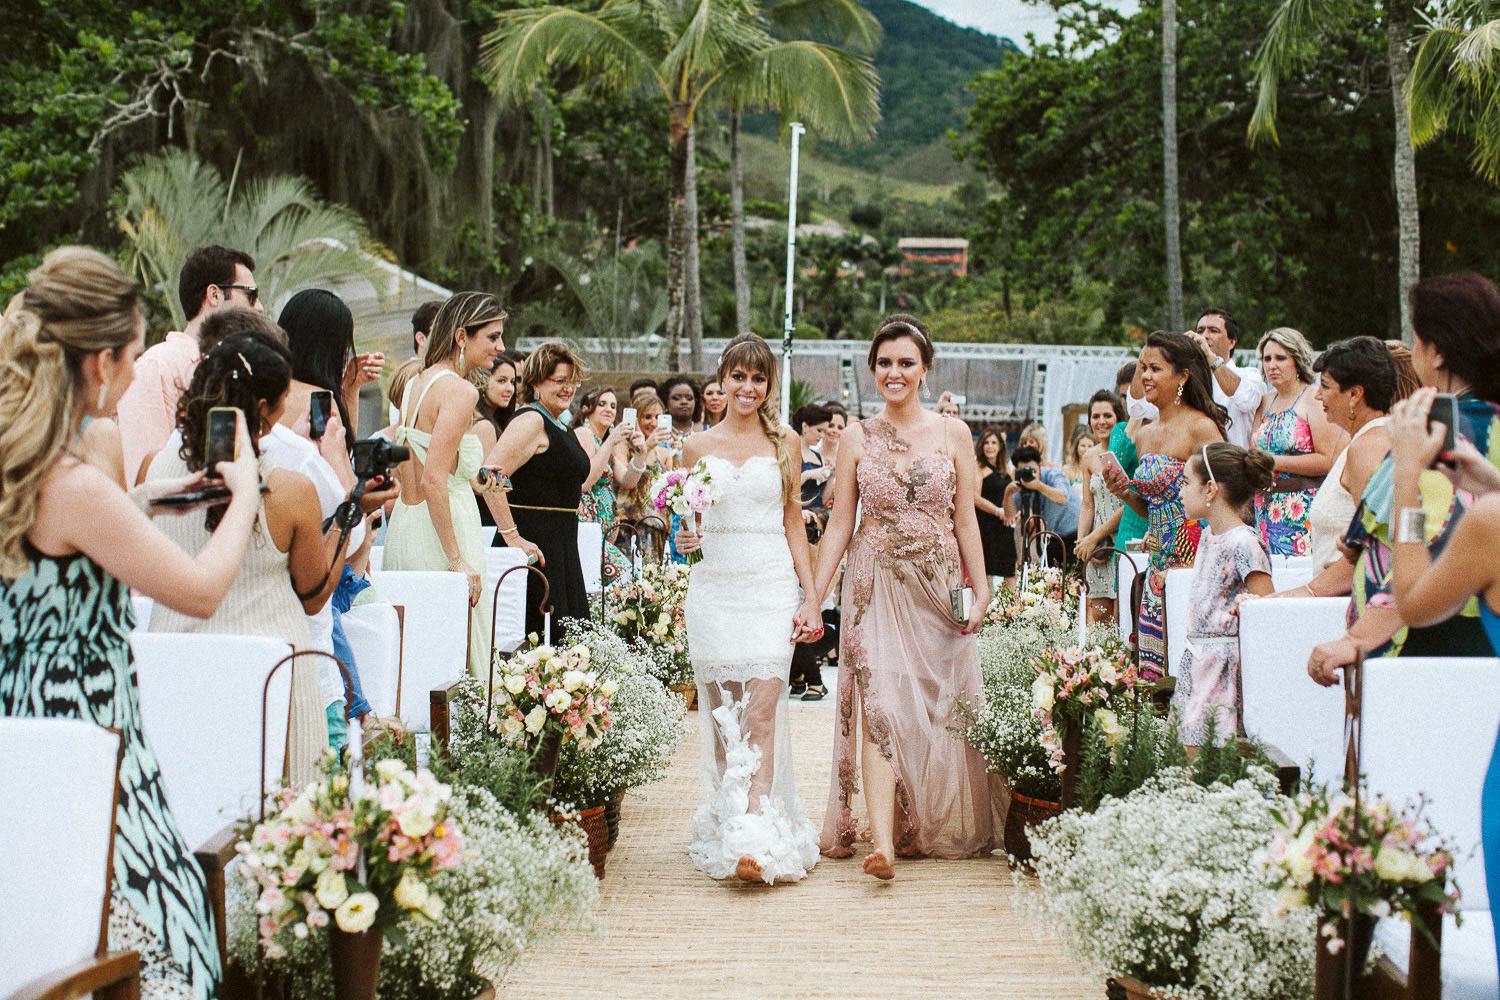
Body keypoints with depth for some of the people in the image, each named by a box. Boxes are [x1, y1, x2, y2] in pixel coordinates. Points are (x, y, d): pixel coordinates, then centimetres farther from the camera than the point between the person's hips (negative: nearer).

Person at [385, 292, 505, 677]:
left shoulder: (415, 382, 13)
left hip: (404, 522, 9)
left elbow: (398, 470, 14)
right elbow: (433, 480, -20)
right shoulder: (460, 390, -13)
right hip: (439, 530, -9)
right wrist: (457, 559, -19)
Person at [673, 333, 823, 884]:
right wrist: (684, 540, -7)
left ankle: (755, 838, -16)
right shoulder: (698, 446, 10)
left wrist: (811, 596, 2)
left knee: (761, 712, -12)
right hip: (714, 586, 2)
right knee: (721, 714, 2)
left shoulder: (784, 442, 8)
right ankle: (724, 826, 14)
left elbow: (793, 524, 8)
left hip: (772, 587, -2)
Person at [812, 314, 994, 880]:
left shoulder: (952, 435, 5)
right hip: (876, 586, -1)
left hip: (939, 587, 1)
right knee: (879, 704, -12)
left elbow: (965, 520, 5)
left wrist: (981, 590, -2)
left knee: (939, 707, 4)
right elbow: (840, 525, 5)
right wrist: (812, 598, 0)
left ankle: (935, 829, 18)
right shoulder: (856, 439, 4)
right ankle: (883, 841, -18)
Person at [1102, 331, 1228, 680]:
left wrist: (1196, 563, -17)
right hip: (1160, 569, 8)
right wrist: (1125, 491, 4)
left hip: (1194, 564, -8)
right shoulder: (1144, 435, 13)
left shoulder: (1200, 427, -10)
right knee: (1154, 670, 8)